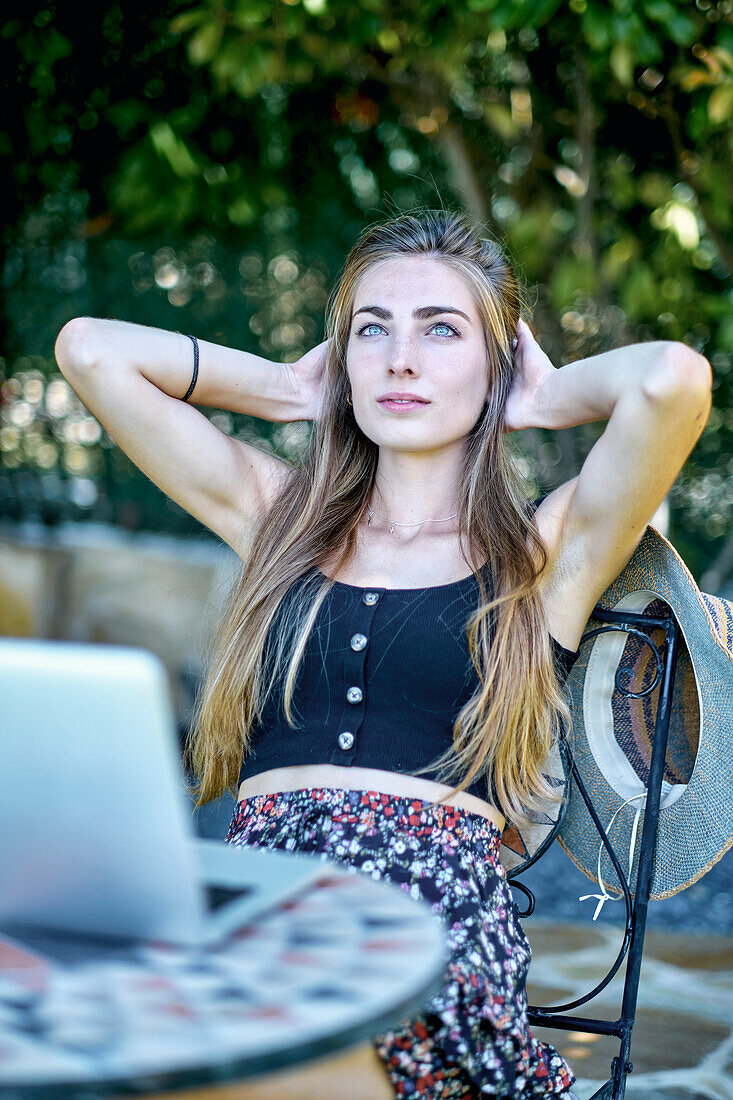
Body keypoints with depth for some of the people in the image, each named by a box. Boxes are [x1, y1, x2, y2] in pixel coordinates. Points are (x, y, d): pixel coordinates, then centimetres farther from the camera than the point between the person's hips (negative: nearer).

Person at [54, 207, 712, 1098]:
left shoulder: (551, 547, 11)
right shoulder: (280, 516, 21)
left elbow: (673, 378, -8)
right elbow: (90, 350, 18)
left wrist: (549, 398, 12)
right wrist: (293, 391, 23)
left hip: (443, 913, -3)